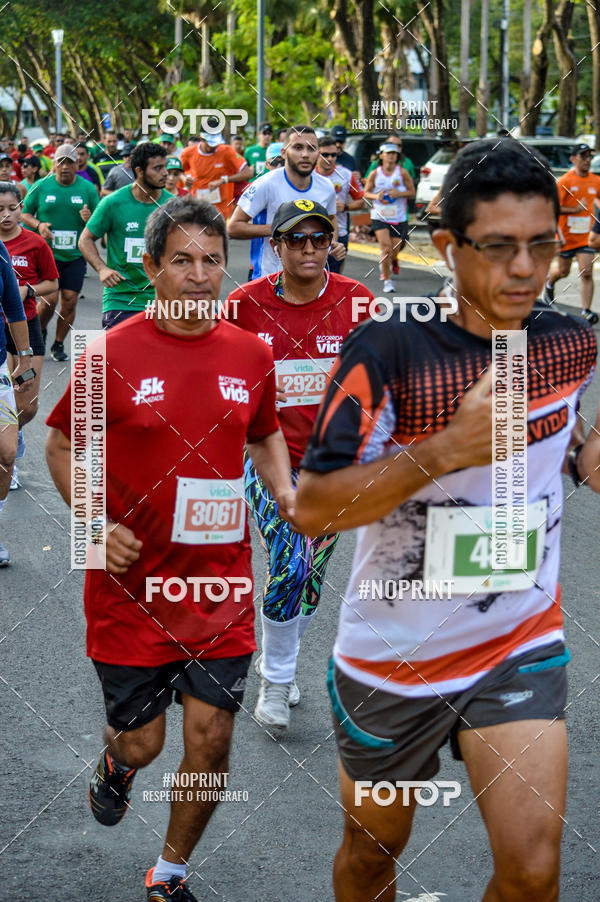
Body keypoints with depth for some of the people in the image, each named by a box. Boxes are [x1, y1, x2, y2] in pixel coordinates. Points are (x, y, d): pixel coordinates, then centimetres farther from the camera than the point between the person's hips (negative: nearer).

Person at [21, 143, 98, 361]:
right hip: (47, 253, -2)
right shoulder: (41, 187, 0)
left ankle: (58, 345, 16)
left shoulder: (87, 188, 3)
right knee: (50, 298, -11)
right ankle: (39, 331, 19)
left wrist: (90, 218, -14)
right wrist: (38, 225, -12)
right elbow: (25, 213, 7)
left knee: (70, 301, -1)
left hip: (75, 255, 2)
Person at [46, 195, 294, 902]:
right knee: (141, 740, 7)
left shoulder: (251, 354, 2)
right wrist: (96, 524, -11)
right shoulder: (112, 354, -9)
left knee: (210, 744, 2)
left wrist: (284, 492, 0)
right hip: (133, 585, -2)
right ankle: (115, 764, 47)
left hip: (221, 590, 2)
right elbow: (61, 446, 3)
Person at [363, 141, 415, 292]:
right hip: (379, 216, -1)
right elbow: (366, 193, 8)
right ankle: (387, 280, -5)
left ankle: (384, 263, 41)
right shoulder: (375, 174, -1)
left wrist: (399, 193, -16)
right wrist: (376, 196, -14)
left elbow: (412, 192, 2)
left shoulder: (402, 172, -3)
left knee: (394, 251, 5)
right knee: (386, 248, -17)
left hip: (399, 218, 1)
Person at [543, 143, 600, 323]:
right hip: (566, 235, -2)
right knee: (563, 271, 14)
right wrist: (575, 209, -23)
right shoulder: (565, 181, -12)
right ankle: (549, 283, 50)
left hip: (585, 236, 2)